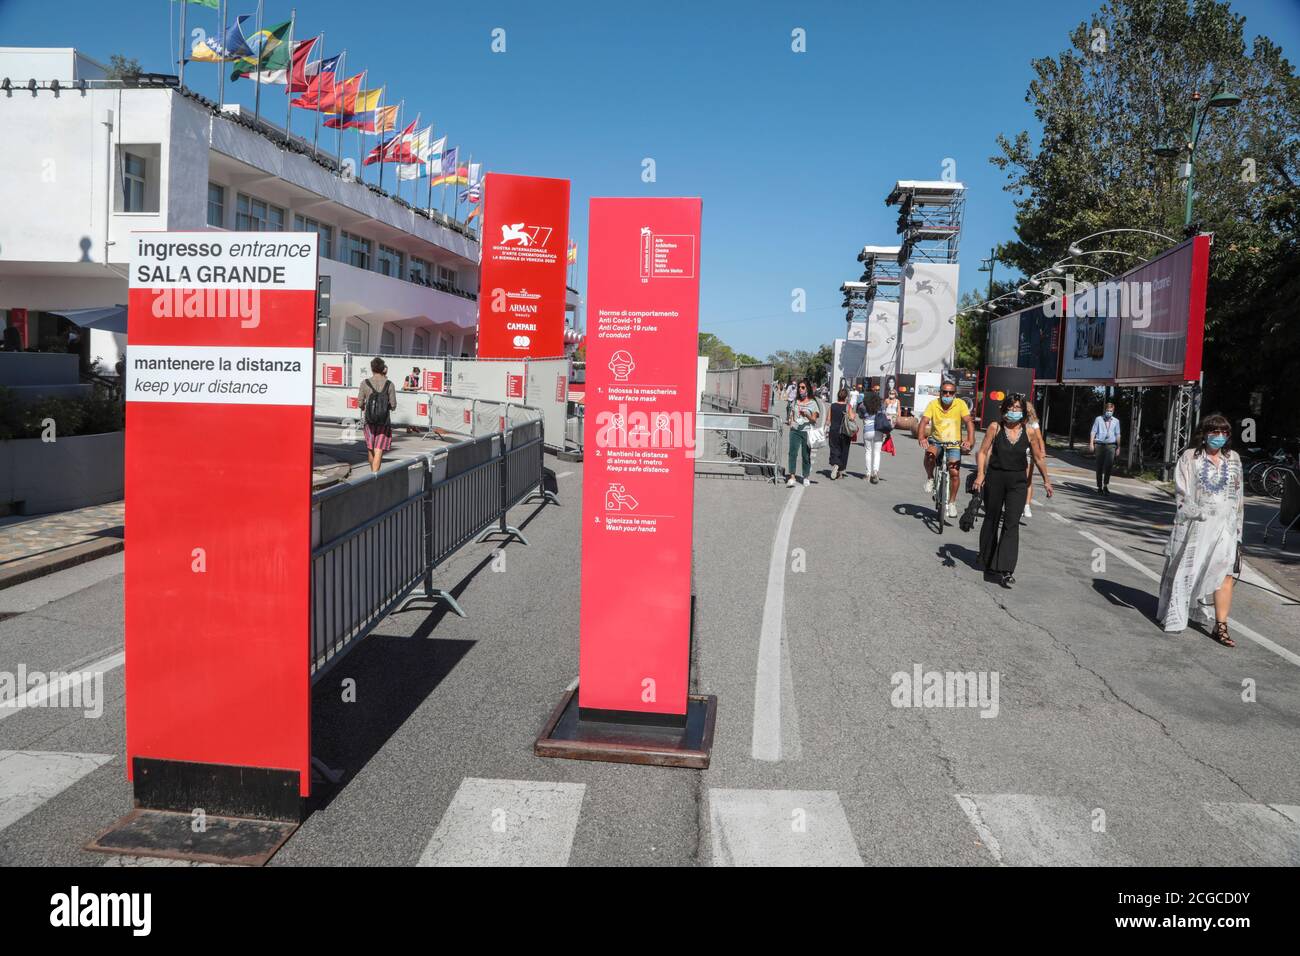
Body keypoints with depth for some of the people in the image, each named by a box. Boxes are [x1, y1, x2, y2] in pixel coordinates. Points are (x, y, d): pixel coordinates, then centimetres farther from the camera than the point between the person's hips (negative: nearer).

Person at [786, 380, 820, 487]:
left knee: (806, 455, 3)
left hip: (807, 431, -2)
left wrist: (806, 415, -20)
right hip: (795, 430, 2)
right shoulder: (795, 401, 15)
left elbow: (814, 420, -2)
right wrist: (790, 421, 4)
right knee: (793, 453, -13)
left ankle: (806, 477, 18)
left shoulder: (813, 403, 3)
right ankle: (791, 477, -18)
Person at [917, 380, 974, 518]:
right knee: (930, 453, -34)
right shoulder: (933, 404, -7)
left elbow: (969, 421, -16)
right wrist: (921, 438, -36)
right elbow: (924, 421, -17)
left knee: (955, 473, -11)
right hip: (936, 441, 0)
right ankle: (930, 478, -5)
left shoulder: (960, 404, -7)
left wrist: (970, 440, -33)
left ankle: (952, 502, 10)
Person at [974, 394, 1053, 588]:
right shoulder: (995, 427, -3)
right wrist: (980, 474, -15)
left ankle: (1006, 570, -12)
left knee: (1011, 524, -10)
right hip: (995, 478, 0)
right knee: (991, 520, 13)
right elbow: (983, 452, -3)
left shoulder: (1028, 432, 1)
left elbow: (1038, 457, 11)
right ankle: (987, 562, 32)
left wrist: (1046, 480, 11)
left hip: (1018, 481, 0)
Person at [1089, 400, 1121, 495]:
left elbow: (1117, 434, 16)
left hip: (1111, 445, 0)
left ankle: (1106, 485, -11)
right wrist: (1091, 443, -5)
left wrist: (1118, 447, 15)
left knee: (1109, 464, -18)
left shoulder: (1116, 421, 12)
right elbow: (1093, 431, 4)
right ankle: (1099, 487, 12)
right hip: (1099, 444, 0)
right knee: (1099, 467, 4)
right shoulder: (1098, 419, 7)